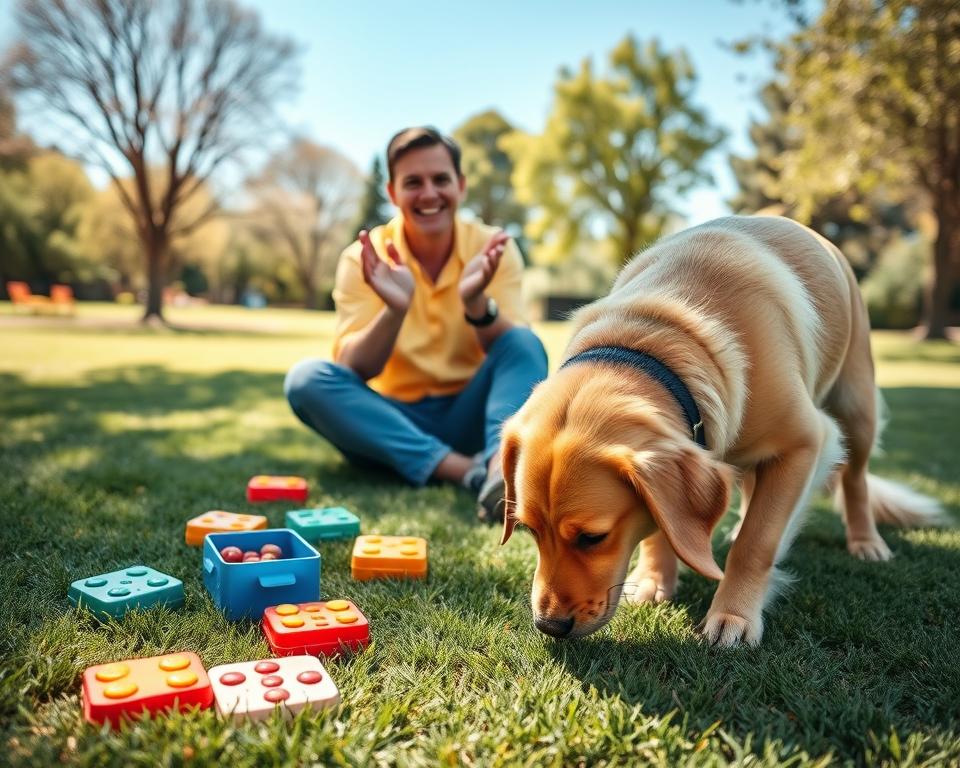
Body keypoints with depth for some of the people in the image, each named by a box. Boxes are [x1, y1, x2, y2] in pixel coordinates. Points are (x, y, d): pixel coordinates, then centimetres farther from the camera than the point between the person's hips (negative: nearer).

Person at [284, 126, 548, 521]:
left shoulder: (493, 248, -4)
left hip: (466, 418, 0)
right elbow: (354, 370, -14)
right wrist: (394, 310, -33)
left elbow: (515, 350, -13)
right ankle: (472, 471, -34)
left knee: (527, 342, -22)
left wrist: (477, 303, -33)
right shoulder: (363, 259, -6)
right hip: (391, 420, 0)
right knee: (306, 378, -24)